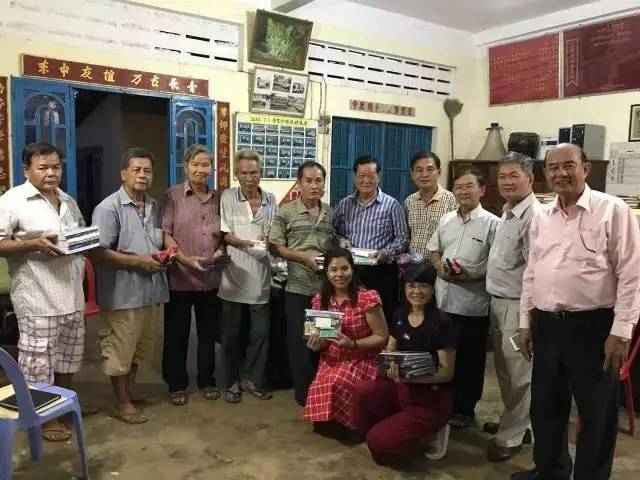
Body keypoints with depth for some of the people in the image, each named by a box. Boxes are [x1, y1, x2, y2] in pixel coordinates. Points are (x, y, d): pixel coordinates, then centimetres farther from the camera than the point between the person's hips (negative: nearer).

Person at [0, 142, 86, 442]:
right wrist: (35, 244, -24)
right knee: (38, 360, 3)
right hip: (38, 298, -7)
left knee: (68, 356, 18)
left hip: (72, 295, 7)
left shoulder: (69, 202, 14)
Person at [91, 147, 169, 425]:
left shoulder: (154, 207, 12)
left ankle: (131, 391, 37)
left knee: (140, 346, 19)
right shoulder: (109, 208, -12)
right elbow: (99, 253, -16)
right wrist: (139, 261, -18)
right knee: (120, 349, 5)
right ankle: (122, 404, 20)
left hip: (152, 288, 7)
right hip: (124, 292, -7)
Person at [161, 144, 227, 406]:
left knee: (208, 332, 14)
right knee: (177, 333, 8)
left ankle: (206, 381, 30)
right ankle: (176, 385, 23)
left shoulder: (217, 198, 8)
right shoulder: (173, 196, -4)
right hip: (180, 277, -3)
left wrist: (220, 251, -7)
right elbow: (165, 233, -10)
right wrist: (185, 259, -20)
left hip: (211, 278, 4)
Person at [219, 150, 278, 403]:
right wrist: (246, 244, -21)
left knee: (260, 332, 9)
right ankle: (232, 381, 24)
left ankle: (252, 379, 26)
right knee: (232, 333, 8)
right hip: (235, 274, -2)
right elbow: (225, 234, -4)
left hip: (260, 277, 3)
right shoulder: (228, 197, -1)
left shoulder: (270, 200, 7)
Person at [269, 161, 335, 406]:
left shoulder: (332, 213, 8)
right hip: (298, 288, -3)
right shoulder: (286, 212, -4)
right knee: (299, 341, 5)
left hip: (327, 287, 3)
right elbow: (275, 246, -6)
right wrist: (305, 258, -16)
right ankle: (304, 391, 20)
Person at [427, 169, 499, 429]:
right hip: (443, 297, 5)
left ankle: (464, 409, 22)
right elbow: (434, 250, 17)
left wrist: (472, 275, -21)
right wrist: (439, 267, -3)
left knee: (469, 358, 7)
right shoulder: (446, 219, 11)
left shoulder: (492, 223, -6)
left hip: (472, 302, -5)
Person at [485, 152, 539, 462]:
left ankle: (511, 436, 18)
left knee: (518, 373, 5)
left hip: (517, 305, -9)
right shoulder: (507, 213, 12)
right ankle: (515, 421, 37)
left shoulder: (533, 216, -19)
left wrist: (527, 312, -19)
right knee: (504, 368, 20)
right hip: (498, 301, 9)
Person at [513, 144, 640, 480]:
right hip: (547, 325, 6)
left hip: (593, 327, -5)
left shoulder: (613, 211, -8)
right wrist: (526, 322, 12)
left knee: (596, 413, 11)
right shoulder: (541, 217, 9)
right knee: (545, 406, 18)